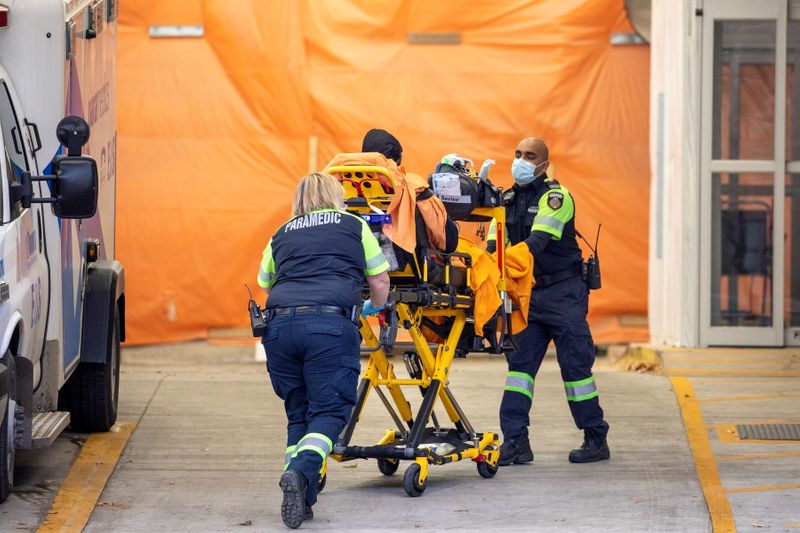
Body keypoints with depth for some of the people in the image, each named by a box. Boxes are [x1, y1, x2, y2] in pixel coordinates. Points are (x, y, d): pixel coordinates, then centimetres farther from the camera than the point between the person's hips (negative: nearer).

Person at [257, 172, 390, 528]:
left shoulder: (281, 235, 24)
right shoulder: (354, 226, 19)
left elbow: (265, 286, 27)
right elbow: (380, 283, 22)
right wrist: (374, 308, 43)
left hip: (279, 324, 3)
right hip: (331, 324, -3)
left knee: (298, 414, 12)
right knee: (329, 412, -3)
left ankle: (299, 499, 2)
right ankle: (301, 472, -29)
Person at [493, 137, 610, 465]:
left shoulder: (556, 196, -11)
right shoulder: (509, 200, 10)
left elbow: (538, 239, -24)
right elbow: (496, 242, 4)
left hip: (563, 292, -6)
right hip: (528, 292, 6)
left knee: (575, 364, -3)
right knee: (519, 362, -2)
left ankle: (596, 440, 8)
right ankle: (515, 442, -4)